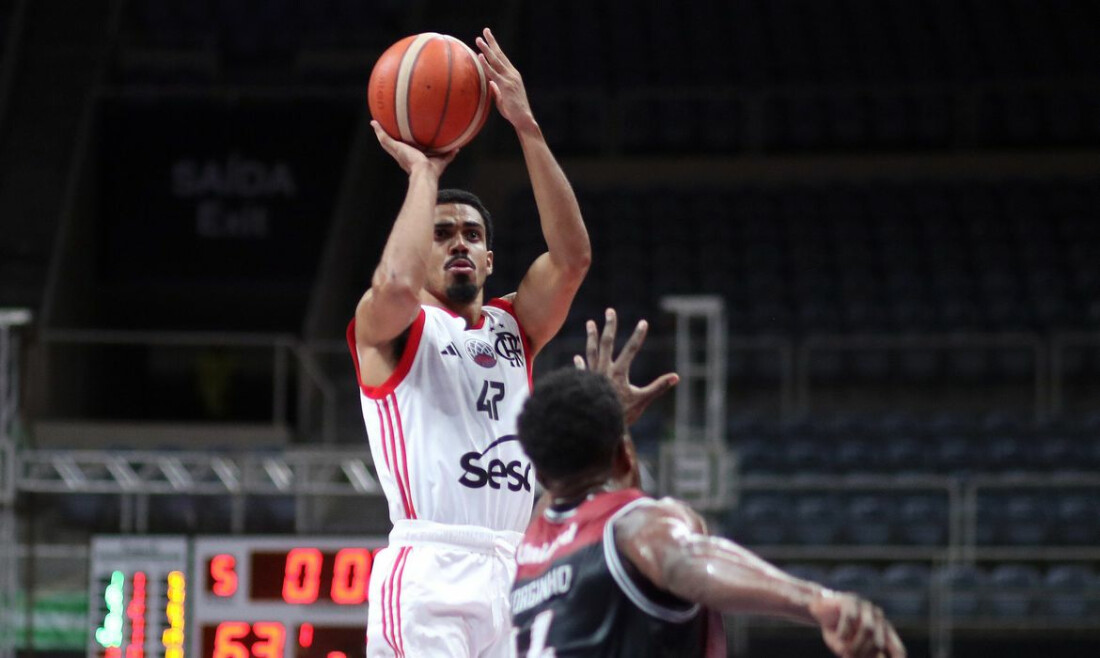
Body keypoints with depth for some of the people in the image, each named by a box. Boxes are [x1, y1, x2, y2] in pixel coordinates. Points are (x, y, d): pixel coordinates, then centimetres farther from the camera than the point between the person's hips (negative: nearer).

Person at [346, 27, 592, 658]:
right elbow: (395, 283, -17)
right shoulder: (386, 329, 7)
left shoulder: (513, 326, 21)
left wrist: (527, 127, 0)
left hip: (515, 573, 6)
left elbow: (572, 256, 5)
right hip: (428, 574, -5)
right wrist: (423, 173, -3)